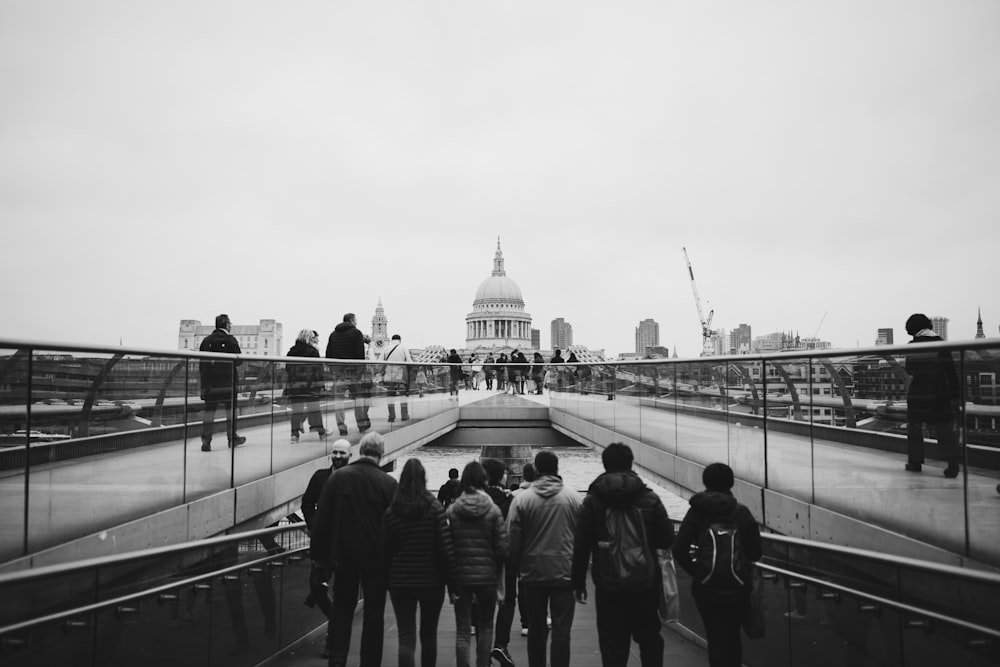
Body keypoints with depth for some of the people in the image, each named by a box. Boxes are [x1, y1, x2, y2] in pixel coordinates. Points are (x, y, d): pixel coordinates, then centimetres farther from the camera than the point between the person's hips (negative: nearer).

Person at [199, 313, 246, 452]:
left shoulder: (206, 340, 8)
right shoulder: (230, 339, -6)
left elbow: (201, 362, 8)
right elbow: (237, 360, -8)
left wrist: (204, 377, 14)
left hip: (209, 382, 4)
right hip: (227, 381, -4)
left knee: (209, 409, 3)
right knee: (230, 408, 9)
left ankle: (206, 441, -3)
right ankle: (232, 438, 16)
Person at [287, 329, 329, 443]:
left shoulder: (291, 352, 11)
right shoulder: (312, 351, -5)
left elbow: (287, 370, 13)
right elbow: (318, 371, -7)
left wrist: (288, 386, 18)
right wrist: (320, 385, -3)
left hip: (294, 387, 4)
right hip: (309, 386, -4)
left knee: (296, 409, 6)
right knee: (314, 408, 3)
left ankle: (294, 434, 0)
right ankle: (320, 432, 9)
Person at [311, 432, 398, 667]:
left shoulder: (337, 477, -4)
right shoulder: (388, 484, -11)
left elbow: (321, 518, -1)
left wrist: (319, 553, 8)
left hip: (343, 555, 2)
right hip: (376, 558, -2)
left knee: (342, 609, 16)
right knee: (373, 614, 11)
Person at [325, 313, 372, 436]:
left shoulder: (333, 334, 15)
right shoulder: (356, 332, -1)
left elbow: (328, 354, 12)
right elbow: (360, 353, -10)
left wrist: (332, 367, 16)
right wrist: (361, 368, -7)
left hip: (338, 370, 4)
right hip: (353, 369, -4)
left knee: (338, 398, 3)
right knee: (359, 395, 7)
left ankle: (341, 427, 0)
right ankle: (362, 424, 7)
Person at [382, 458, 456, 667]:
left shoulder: (391, 511, -4)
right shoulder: (434, 508, -9)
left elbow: (386, 550, 0)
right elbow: (446, 547, -11)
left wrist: (389, 579, 10)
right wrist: (450, 577, -3)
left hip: (400, 582, 0)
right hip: (431, 581, 0)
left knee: (406, 638, 3)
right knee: (429, 635, 19)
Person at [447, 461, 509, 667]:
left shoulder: (452, 511, -3)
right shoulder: (493, 510, -5)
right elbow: (502, 547, -7)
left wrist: (449, 582, 4)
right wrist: (497, 573, 8)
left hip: (460, 576, 0)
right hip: (487, 575, 0)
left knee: (462, 629, 7)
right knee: (486, 626, 18)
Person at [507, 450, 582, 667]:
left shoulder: (521, 499, -8)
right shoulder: (573, 497, -6)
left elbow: (513, 540, -5)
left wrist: (520, 566, 10)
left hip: (533, 572, 1)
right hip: (564, 571, -1)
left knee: (536, 627, 17)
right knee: (561, 629, 4)